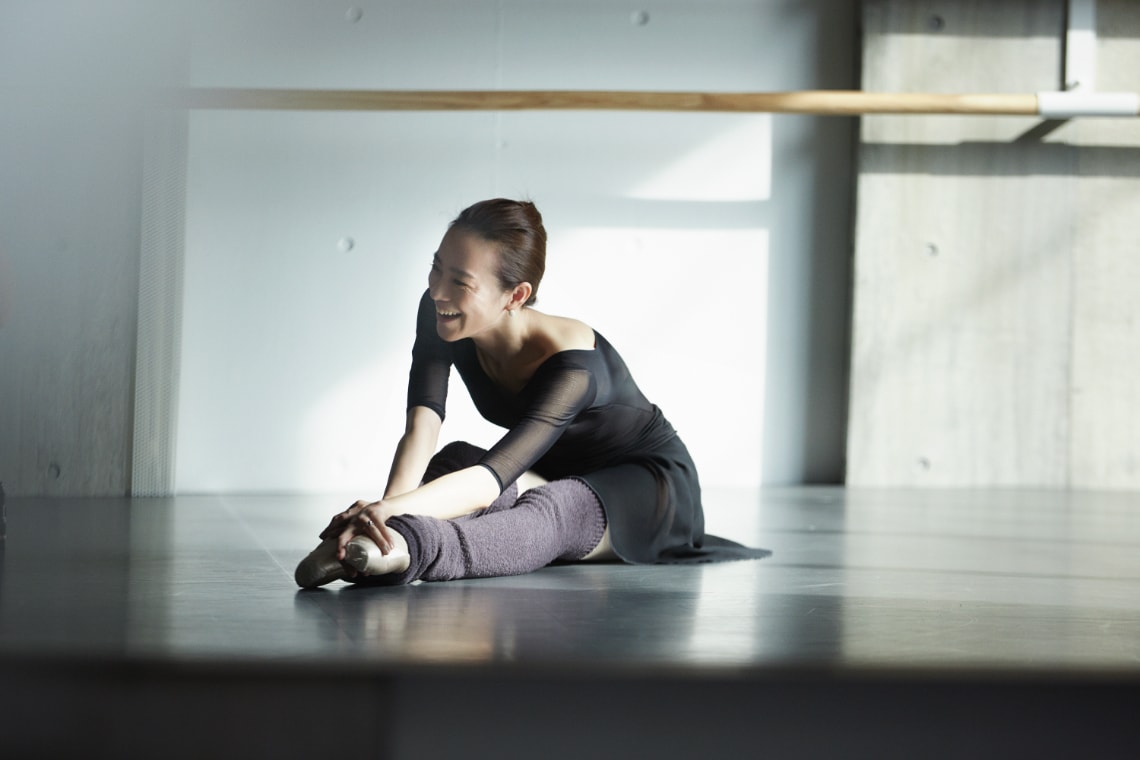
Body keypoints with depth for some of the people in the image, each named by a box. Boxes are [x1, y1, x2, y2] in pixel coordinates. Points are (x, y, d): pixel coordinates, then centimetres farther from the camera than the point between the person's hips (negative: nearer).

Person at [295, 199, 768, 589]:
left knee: (548, 510, -44)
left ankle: (406, 549, -70)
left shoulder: (572, 361, -35)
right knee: (452, 462, -27)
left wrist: (394, 510, -67)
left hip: (649, 483, -8)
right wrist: (386, 508, -51)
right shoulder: (440, 314, -17)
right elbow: (421, 427, -29)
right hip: (553, 477, 8)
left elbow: (493, 477, -49)